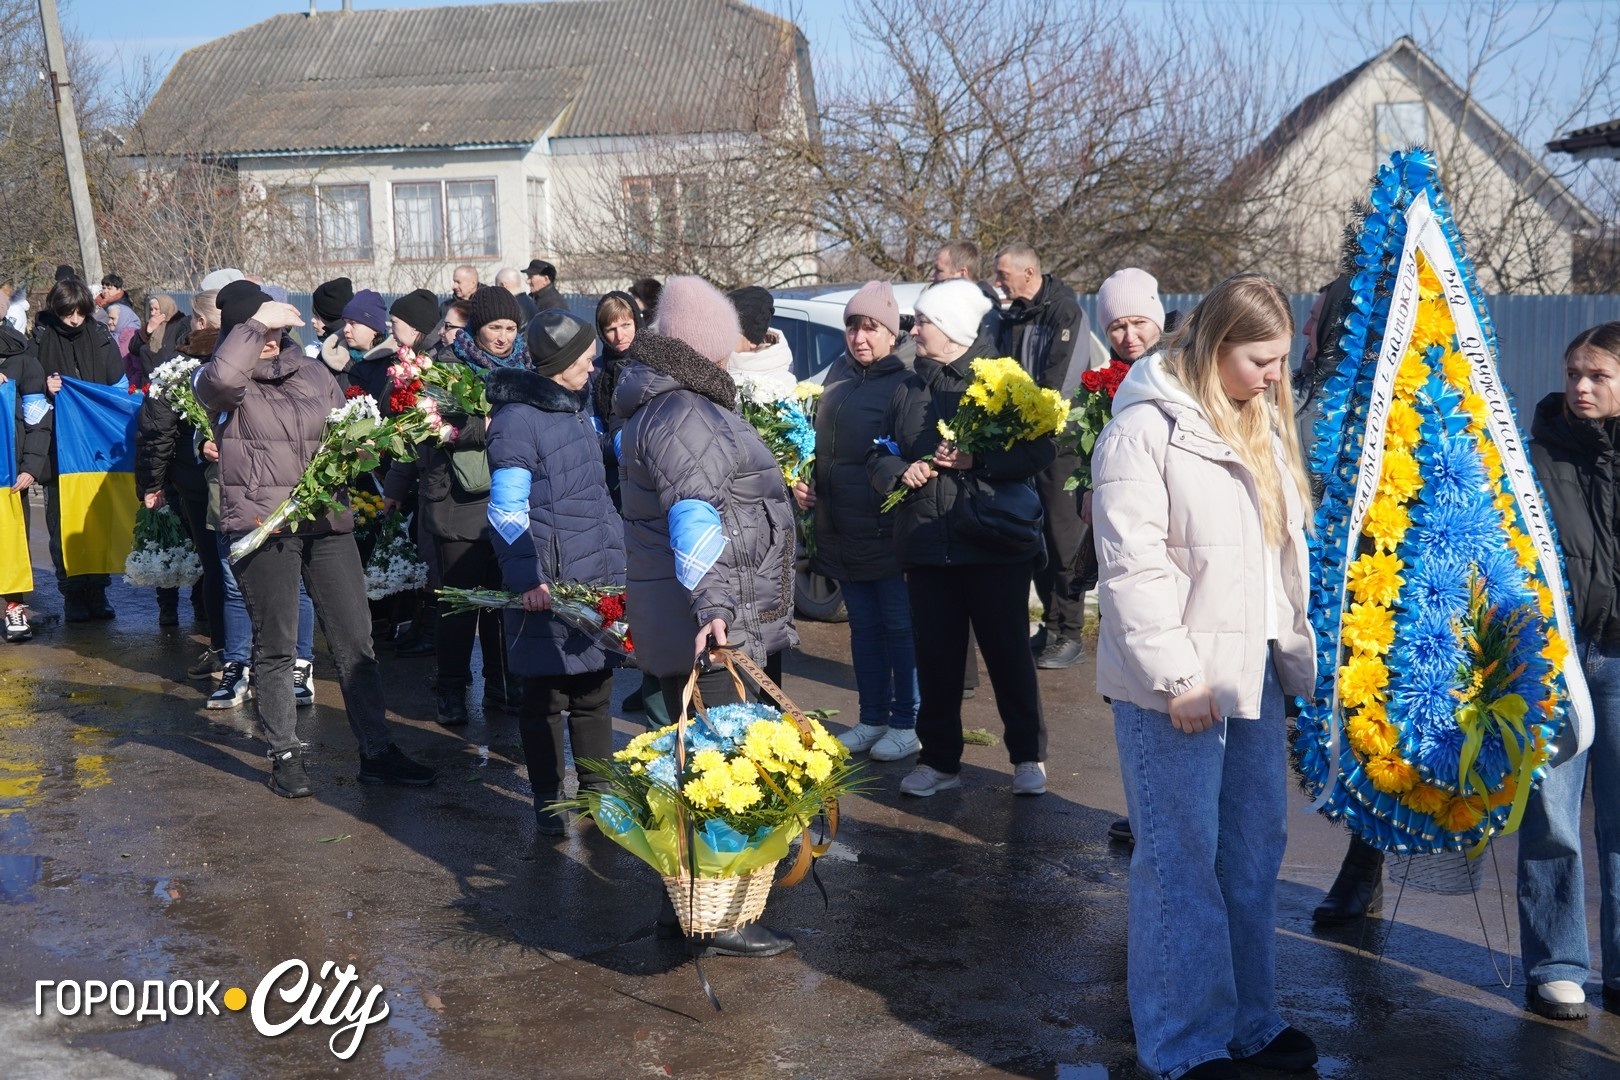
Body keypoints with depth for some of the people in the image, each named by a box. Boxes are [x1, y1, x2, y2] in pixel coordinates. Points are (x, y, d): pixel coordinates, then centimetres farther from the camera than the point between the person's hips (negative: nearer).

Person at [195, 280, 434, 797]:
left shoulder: (312, 372, 11)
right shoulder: (227, 381, -2)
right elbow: (219, 378, -29)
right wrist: (255, 325, -19)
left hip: (327, 521, 4)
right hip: (262, 524, -4)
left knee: (356, 639, 5)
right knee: (274, 647, 5)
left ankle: (377, 750, 13)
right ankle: (285, 756, 18)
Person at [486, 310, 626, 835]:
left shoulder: (576, 408, 14)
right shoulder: (518, 418, -12)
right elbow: (507, 511, -15)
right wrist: (526, 577, -23)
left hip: (598, 576, 7)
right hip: (550, 585, -7)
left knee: (595, 692, 12)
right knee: (546, 698, 4)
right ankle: (547, 801, 16)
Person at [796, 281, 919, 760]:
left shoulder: (910, 378, -12)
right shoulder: (839, 373, 12)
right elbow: (820, 438, 22)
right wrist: (804, 482, 10)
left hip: (890, 530, -7)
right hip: (842, 529, 7)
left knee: (901, 626, 2)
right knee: (864, 625, 15)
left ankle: (907, 724, 13)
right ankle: (872, 718, 26)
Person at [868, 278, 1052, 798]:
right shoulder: (908, 389, 13)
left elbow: (1042, 447, -12)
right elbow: (877, 455, 17)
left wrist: (979, 460, -22)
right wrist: (899, 472, -5)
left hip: (996, 545, -5)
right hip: (927, 547, 5)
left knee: (1009, 653, 4)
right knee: (935, 657, 9)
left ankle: (1029, 757, 19)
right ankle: (939, 759, 21)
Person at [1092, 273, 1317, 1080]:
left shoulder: (1261, 423, 13)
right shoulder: (1146, 426, -13)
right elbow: (1131, 564, -18)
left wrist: (1297, 647, 12)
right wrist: (1176, 675, -18)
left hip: (1254, 674, 8)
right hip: (1177, 684, -8)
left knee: (1255, 853, 14)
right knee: (1182, 862, 1)